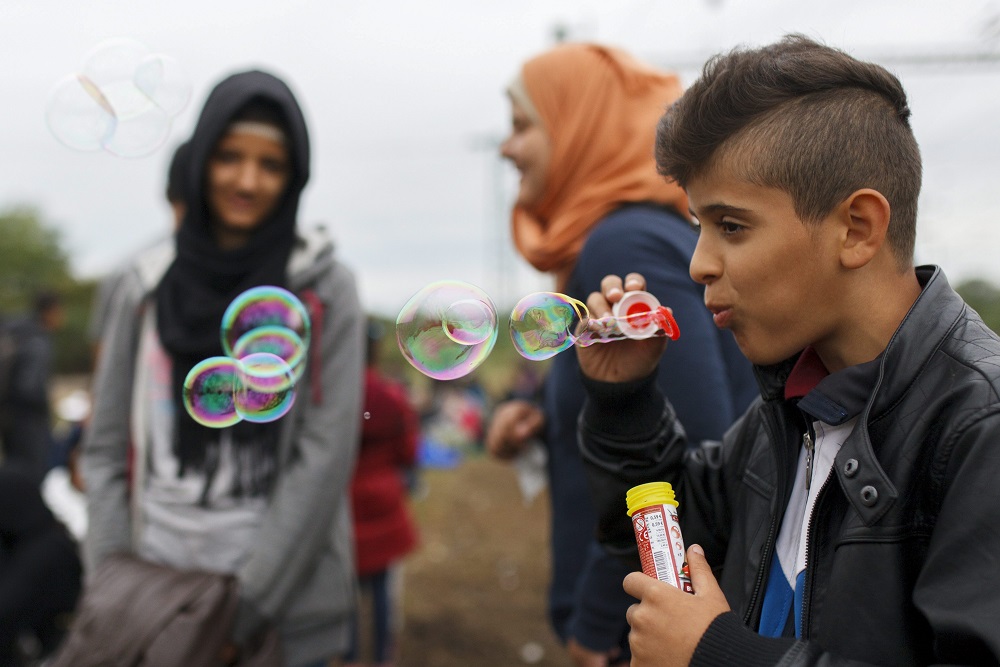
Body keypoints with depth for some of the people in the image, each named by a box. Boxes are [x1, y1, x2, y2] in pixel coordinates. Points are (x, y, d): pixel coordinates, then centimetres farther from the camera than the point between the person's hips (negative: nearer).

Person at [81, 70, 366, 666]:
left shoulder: (326, 289, -3)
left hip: (282, 608, -2)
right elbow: (107, 447, 6)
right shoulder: (148, 284, 4)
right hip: (155, 594, 2)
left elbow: (327, 454, -9)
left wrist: (248, 604, -13)